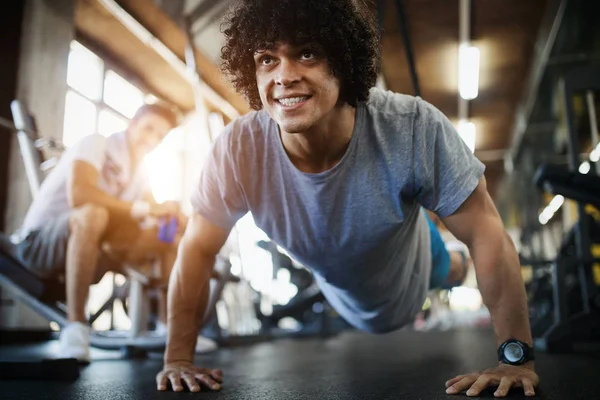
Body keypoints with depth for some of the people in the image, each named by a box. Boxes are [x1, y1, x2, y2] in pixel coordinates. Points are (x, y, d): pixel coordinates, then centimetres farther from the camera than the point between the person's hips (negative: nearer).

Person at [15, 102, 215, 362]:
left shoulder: (140, 170, 8)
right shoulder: (96, 144, -15)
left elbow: (157, 212, 5)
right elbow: (78, 194, -33)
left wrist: (173, 214, -19)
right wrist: (143, 208, -32)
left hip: (91, 249, 8)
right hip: (39, 241, -7)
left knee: (171, 238, -1)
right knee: (93, 214, -40)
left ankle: (170, 328, 1)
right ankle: (75, 327, -32)